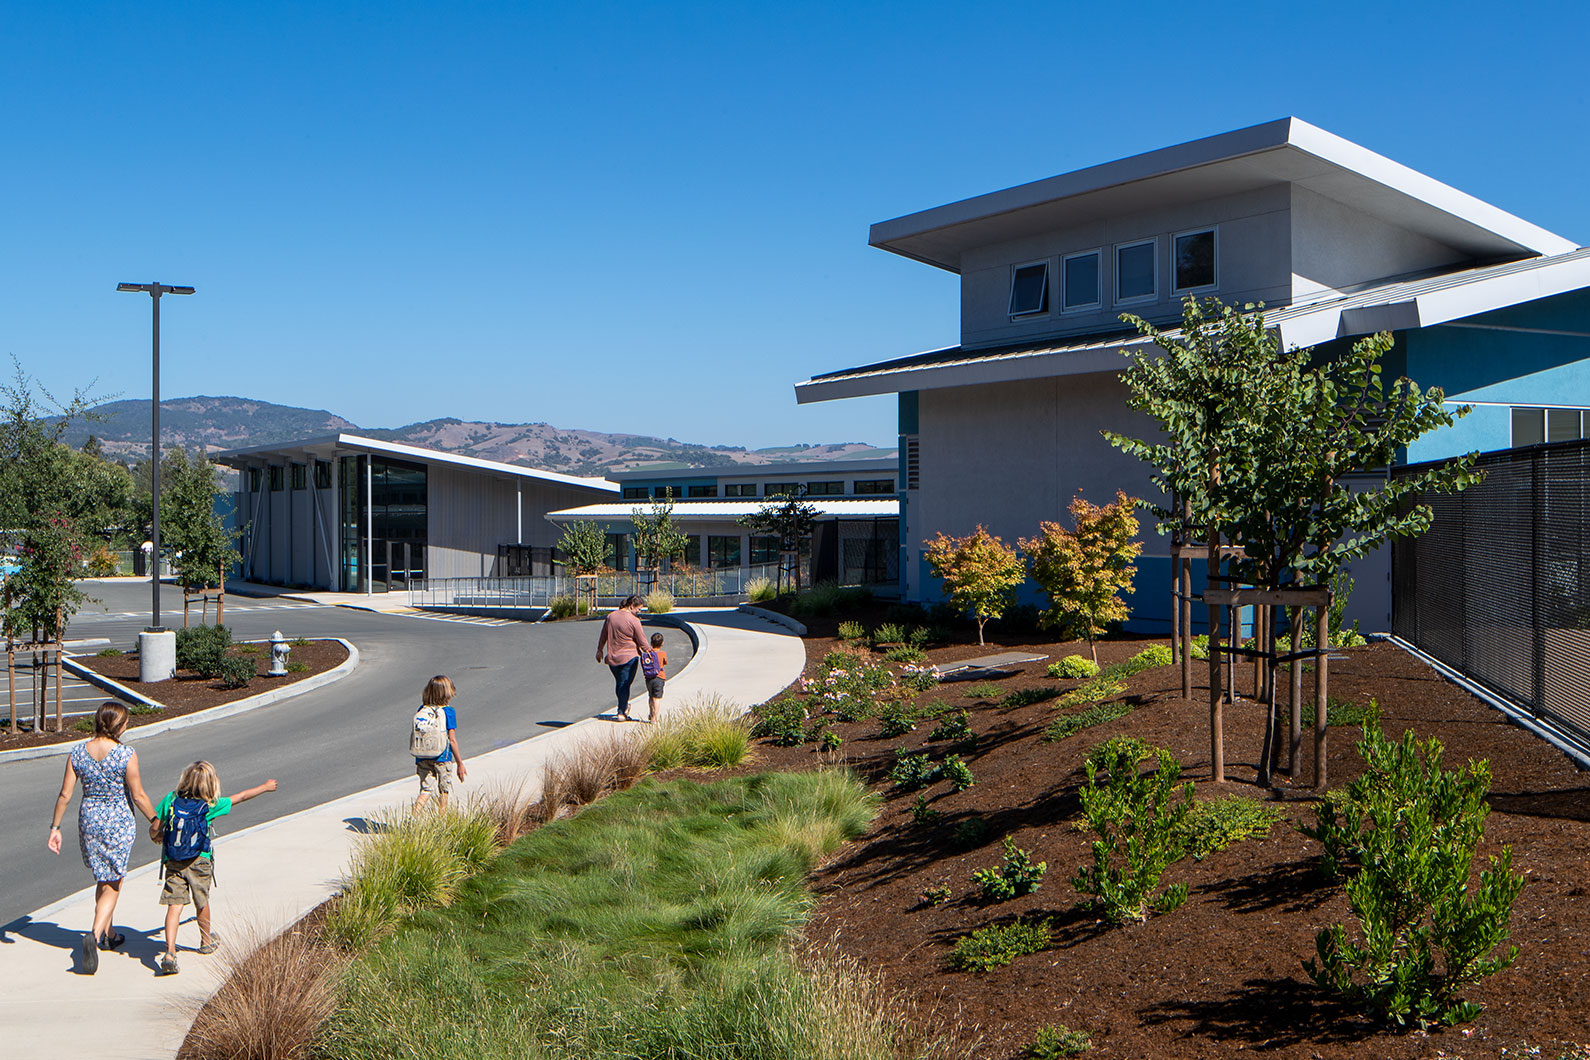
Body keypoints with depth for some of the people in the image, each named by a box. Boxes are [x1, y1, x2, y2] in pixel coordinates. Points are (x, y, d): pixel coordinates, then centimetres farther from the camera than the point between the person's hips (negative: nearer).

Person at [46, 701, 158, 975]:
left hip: (89, 819, 5)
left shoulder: (78, 752, -4)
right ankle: (95, 935, -16)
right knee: (113, 884, 4)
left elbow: (65, 795, -1)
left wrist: (55, 828, 8)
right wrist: (156, 821, 0)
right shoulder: (126, 754, -17)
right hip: (119, 821, -5)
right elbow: (138, 796, -12)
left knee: (102, 879, 23)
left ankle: (108, 934, 35)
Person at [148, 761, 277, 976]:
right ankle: (206, 941, 40)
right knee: (201, 902, 18)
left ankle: (170, 952, -17)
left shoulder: (171, 799, -4)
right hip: (200, 862, -1)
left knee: (174, 905, -2)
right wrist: (265, 787, 22)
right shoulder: (210, 805, -8)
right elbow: (240, 797, 6)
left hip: (173, 863, 1)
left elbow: (154, 830, 1)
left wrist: (158, 836, 26)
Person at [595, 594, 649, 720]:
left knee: (619, 683, 20)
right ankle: (621, 712, 3)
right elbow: (642, 642, -10)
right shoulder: (634, 621, -15)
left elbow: (603, 635, 12)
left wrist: (600, 650, 24)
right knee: (625, 684, 3)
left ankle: (624, 706, 35)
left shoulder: (610, 616, 1)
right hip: (629, 657, -5)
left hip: (612, 657, 5)